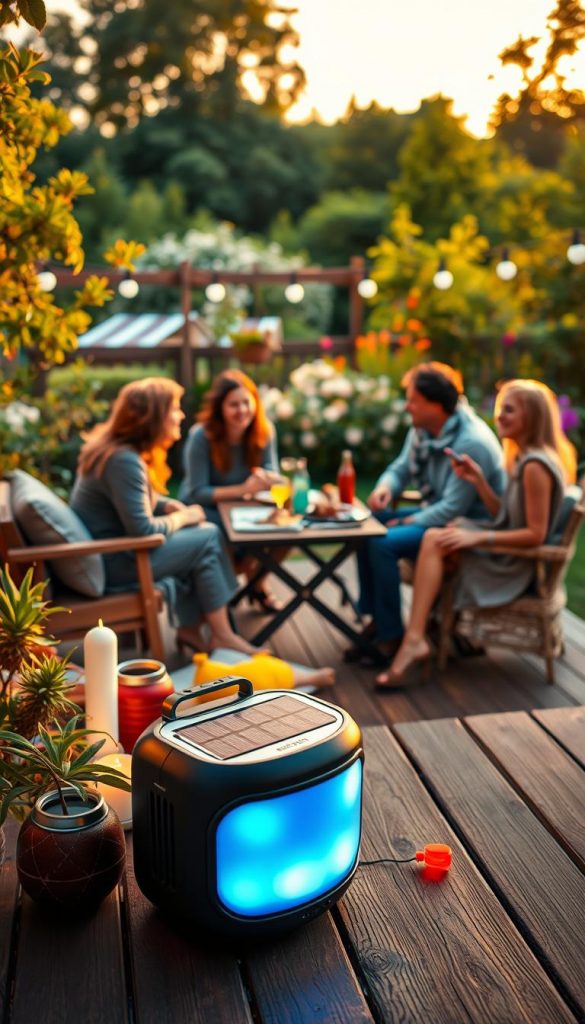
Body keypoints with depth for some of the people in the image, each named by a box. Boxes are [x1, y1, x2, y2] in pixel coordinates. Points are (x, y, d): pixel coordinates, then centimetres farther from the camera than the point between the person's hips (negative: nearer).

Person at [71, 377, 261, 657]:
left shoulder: (116, 445, 6)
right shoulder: (124, 460, -26)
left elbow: (140, 500, 20)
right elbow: (142, 530, -27)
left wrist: (172, 506, 1)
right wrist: (182, 517, -10)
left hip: (111, 545, 10)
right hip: (111, 563, -10)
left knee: (203, 532, 7)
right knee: (207, 540, -8)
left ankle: (189, 626, 8)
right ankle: (222, 635, 4)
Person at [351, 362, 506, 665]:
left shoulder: (472, 442, -26)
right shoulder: (422, 431, 2)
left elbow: (453, 508, -27)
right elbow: (400, 468, 11)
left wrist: (409, 523, -18)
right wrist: (385, 487, -11)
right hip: (434, 511, 10)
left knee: (383, 543, -24)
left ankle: (390, 636, -12)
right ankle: (374, 617, 6)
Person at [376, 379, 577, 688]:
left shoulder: (535, 465, -20)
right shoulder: (523, 457, 11)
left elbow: (535, 534, -22)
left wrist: (478, 537, -22)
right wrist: (478, 480, 2)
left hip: (516, 566, -10)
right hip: (508, 556, 10)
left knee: (435, 541, -21)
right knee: (436, 538, 2)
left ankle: (414, 640, -18)